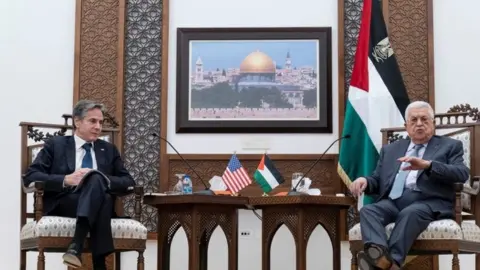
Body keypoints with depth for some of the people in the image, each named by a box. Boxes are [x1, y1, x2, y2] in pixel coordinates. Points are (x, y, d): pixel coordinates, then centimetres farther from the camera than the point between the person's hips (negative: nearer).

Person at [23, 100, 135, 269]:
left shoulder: (109, 149, 23)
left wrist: (102, 180, -9)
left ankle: (76, 245, -45)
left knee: (96, 179, -33)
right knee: (95, 180, -35)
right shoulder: (55, 145, 13)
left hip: (101, 202, 3)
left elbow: (128, 182, 13)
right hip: (63, 204, -2)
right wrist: (66, 180, -16)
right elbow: (30, 177, 1)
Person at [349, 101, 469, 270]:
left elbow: (463, 174, -2)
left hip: (428, 202, -3)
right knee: (368, 210, -28)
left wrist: (427, 165, -17)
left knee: (410, 213, -37)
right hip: (393, 201, 4)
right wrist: (365, 181, -3)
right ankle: (380, 256, -53)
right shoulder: (390, 149, 27)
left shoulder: (450, 146, 16)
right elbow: (378, 181, 22)